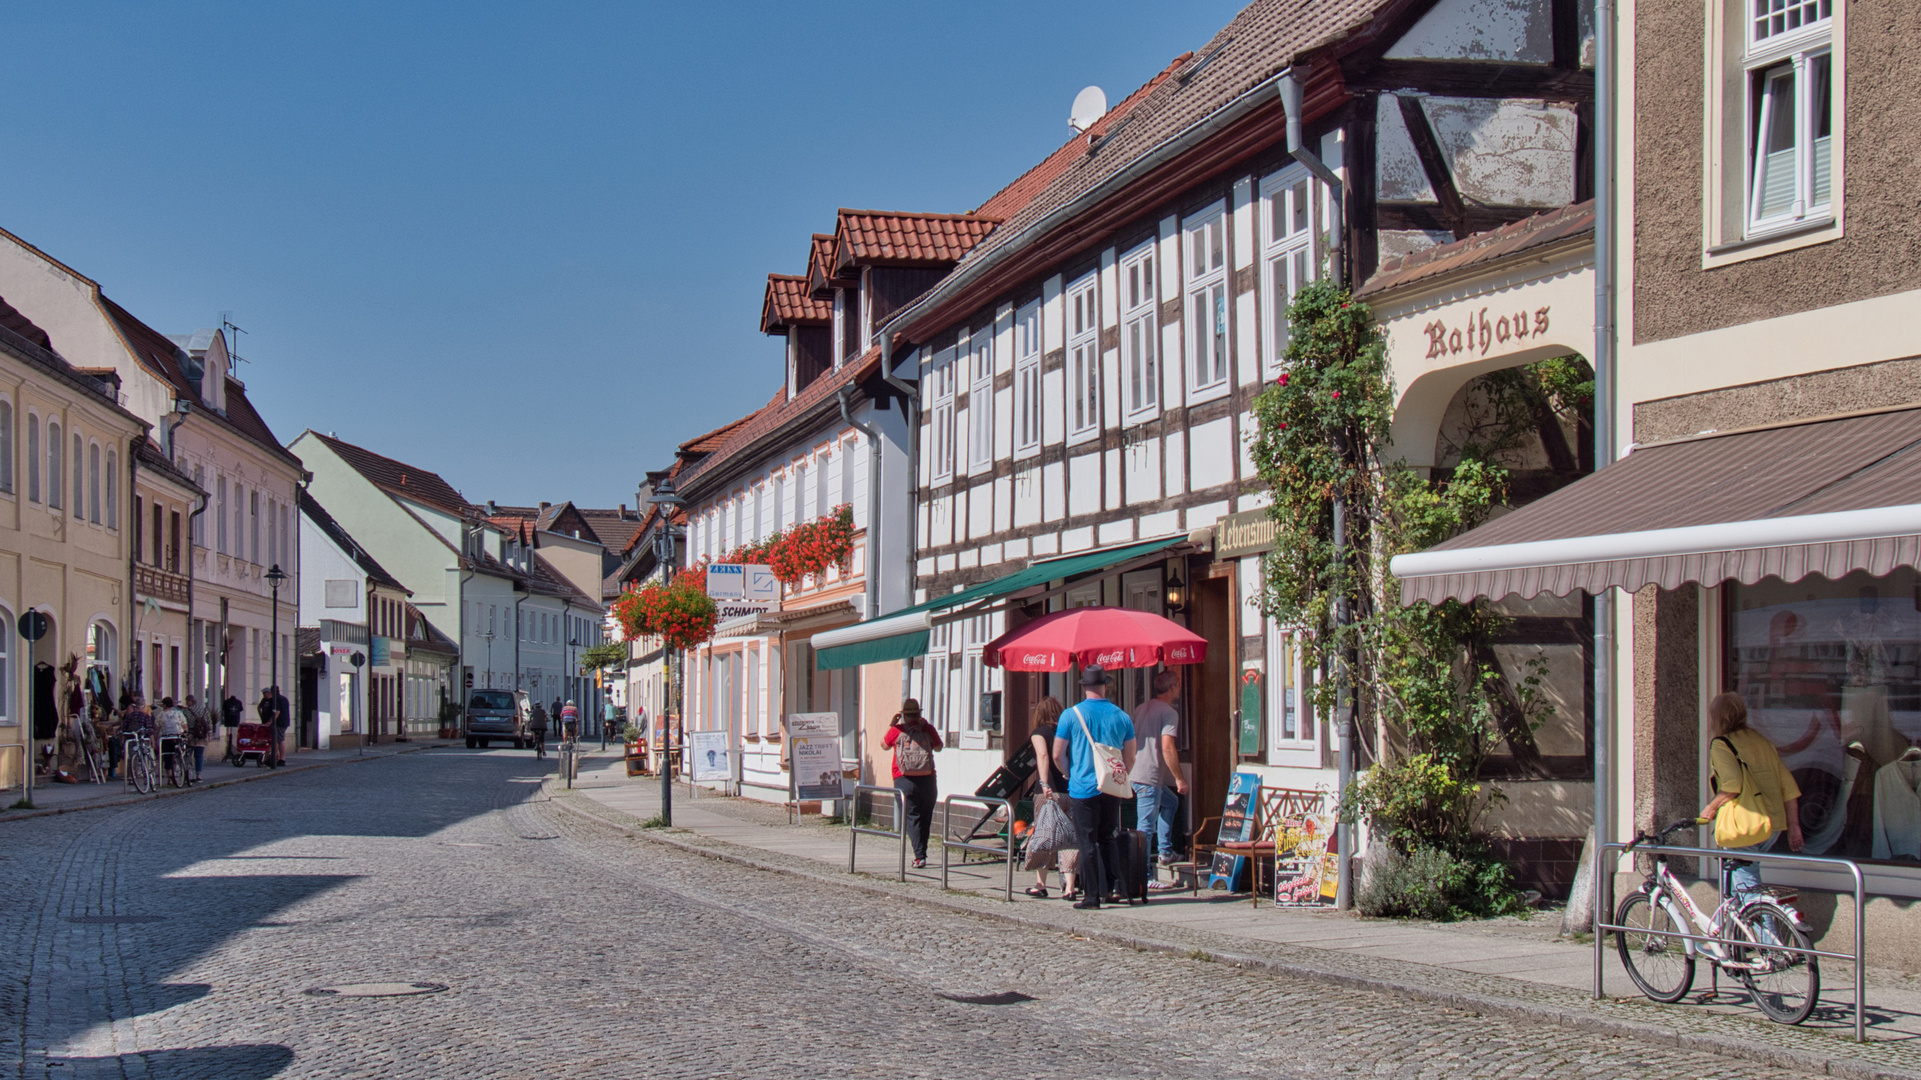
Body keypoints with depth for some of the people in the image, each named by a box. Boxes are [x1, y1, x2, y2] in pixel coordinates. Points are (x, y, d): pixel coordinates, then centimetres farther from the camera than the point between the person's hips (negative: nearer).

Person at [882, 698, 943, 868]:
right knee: (925, 819, 13)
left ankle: (920, 855, -15)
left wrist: (891, 724, 22)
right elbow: (938, 747, 20)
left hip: (904, 780, -2)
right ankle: (921, 854, 20)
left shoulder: (897, 730, -1)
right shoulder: (927, 729, 2)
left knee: (912, 818, -3)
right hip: (927, 780, 2)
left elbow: (884, 744, 17)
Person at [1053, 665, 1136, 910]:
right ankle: (1114, 886, 12)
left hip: (1083, 788, -3)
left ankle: (1092, 896, 2)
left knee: (1088, 843, 1)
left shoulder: (1071, 715, -6)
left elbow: (1058, 755, -3)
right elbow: (1130, 759, 8)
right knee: (1108, 838, 19)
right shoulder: (1121, 717, 2)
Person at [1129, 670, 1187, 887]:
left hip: (1135, 772, 9)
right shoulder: (1169, 713, -11)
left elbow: (1132, 742, 18)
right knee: (1146, 827, -7)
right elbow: (1167, 747, -19)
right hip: (1150, 776, -9)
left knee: (1170, 802, 28)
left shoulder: (1141, 708, 14)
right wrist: (1179, 778, -14)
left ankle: (1165, 851, 25)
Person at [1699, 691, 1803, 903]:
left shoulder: (1721, 744, -5)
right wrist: (1793, 826, 18)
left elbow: (1733, 784, -22)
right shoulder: (1761, 740, 15)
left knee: (1747, 888, -2)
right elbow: (1790, 787, 13)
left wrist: (1711, 808, -8)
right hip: (1774, 826, 8)